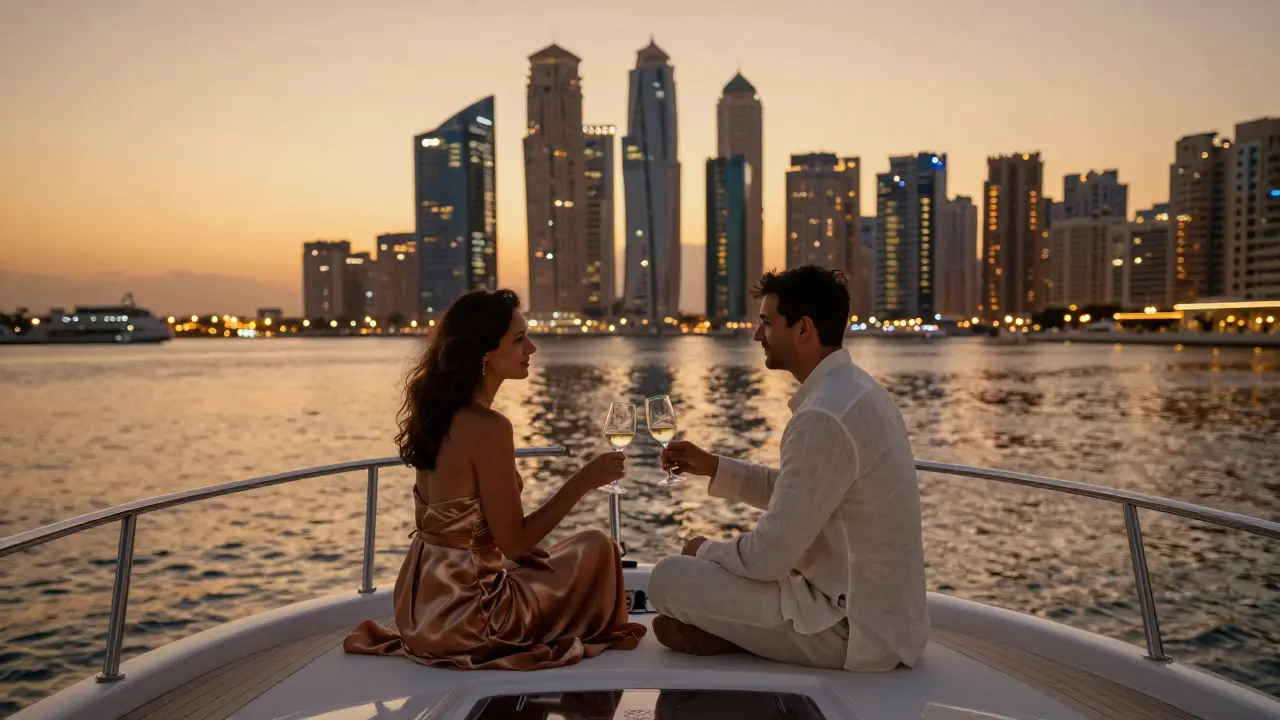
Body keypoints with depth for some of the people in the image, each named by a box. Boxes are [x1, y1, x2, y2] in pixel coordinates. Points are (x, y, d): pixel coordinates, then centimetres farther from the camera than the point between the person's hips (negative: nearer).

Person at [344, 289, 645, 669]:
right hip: (461, 612, -9)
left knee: (542, 563, 32)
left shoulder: (437, 412, 3)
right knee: (595, 549, 5)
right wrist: (583, 481, -14)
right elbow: (513, 541, -19)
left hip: (420, 599, 9)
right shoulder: (488, 427, -24)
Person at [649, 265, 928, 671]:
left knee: (669, 579, -13)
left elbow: (769, 555, -23)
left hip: (854, 627, -10)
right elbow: (798, 493, 17)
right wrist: (713, 467, 11)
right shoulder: (854, 389, 6)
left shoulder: (825, 417, -26)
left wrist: (706, 551, -3)